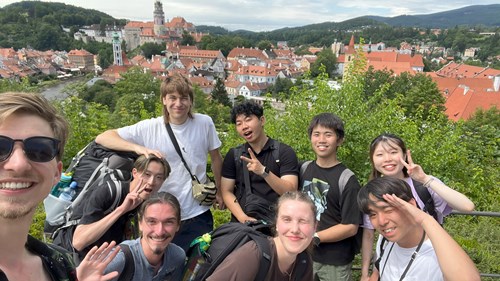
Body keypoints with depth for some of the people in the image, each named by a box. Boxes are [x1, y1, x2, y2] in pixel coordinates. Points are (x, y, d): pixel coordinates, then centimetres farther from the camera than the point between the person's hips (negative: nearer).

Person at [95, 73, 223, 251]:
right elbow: (102, 138, -11)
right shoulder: (149, 128, -10)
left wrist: (220, 192, 13)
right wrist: (138, 148, -27)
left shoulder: (205, 123, -6)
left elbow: (216, 158, 7)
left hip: (198, 212, 1)